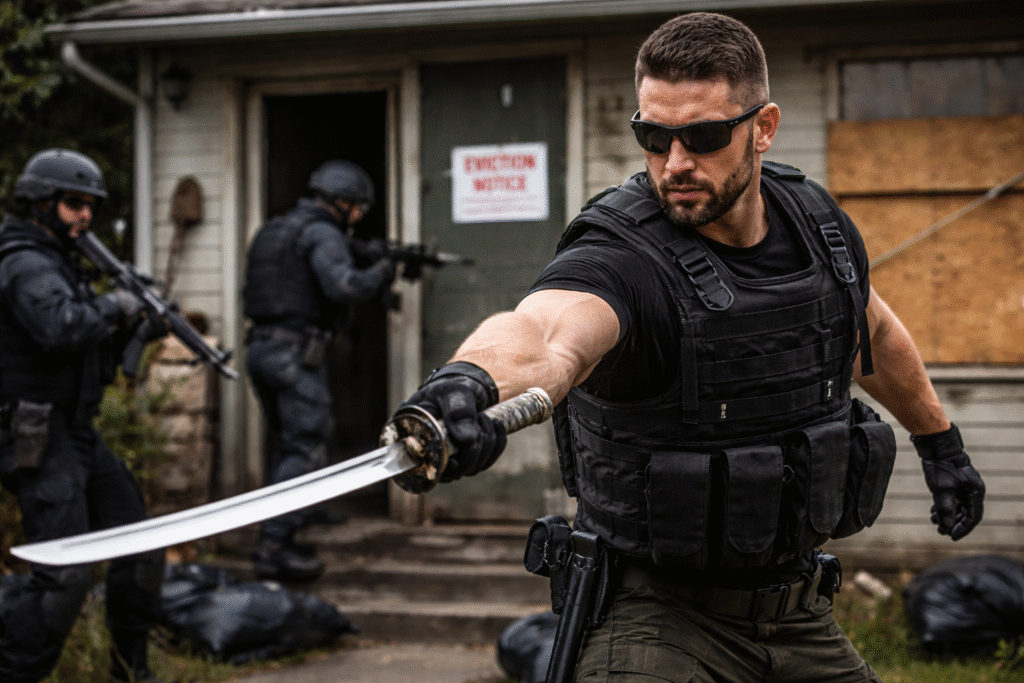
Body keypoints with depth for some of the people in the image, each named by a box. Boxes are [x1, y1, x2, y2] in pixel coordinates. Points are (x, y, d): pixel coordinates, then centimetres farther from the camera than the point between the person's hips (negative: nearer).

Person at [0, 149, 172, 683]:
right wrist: (113, 307, -17)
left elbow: (90, 348, 21)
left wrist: (135, 328, 4)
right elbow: (61, 328, -34)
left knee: (142, 544, 14)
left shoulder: (57, 263, 18)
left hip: (78, 435, 10)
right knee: (64, 574, -17)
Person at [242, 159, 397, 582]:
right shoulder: (322, 233, -9)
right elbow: (342, 286, -25)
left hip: (262, 348, 9)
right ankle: (274, 548, -11)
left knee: (290, 444, 18)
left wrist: (368, 263, 17)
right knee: (306, 451, -6)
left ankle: (275, 540, 20)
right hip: (296, 353, -9)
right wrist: (379, 273, -7)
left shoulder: (275, 230, 20)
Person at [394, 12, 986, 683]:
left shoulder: (815, 220, -2)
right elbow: (542, 329, -47)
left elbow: (873, 329, 21)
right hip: (657, 618, -6)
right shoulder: (621, 256, -23)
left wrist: (942, 442, 33)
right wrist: (474, 377, -70)